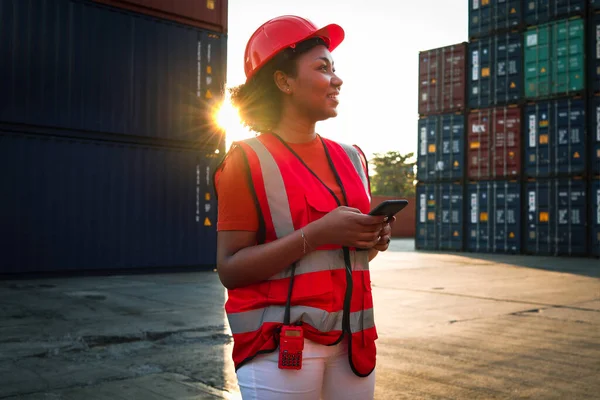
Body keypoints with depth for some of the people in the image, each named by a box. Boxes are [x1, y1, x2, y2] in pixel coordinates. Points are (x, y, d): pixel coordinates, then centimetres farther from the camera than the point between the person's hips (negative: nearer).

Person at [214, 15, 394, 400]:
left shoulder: (351, 158, 9)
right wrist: (316, 234, -21)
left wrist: (372, 241, -2)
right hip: (281, 345, -5)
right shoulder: (249, 161, -8)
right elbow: (230, 269, -12)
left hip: (351, 339, 6)